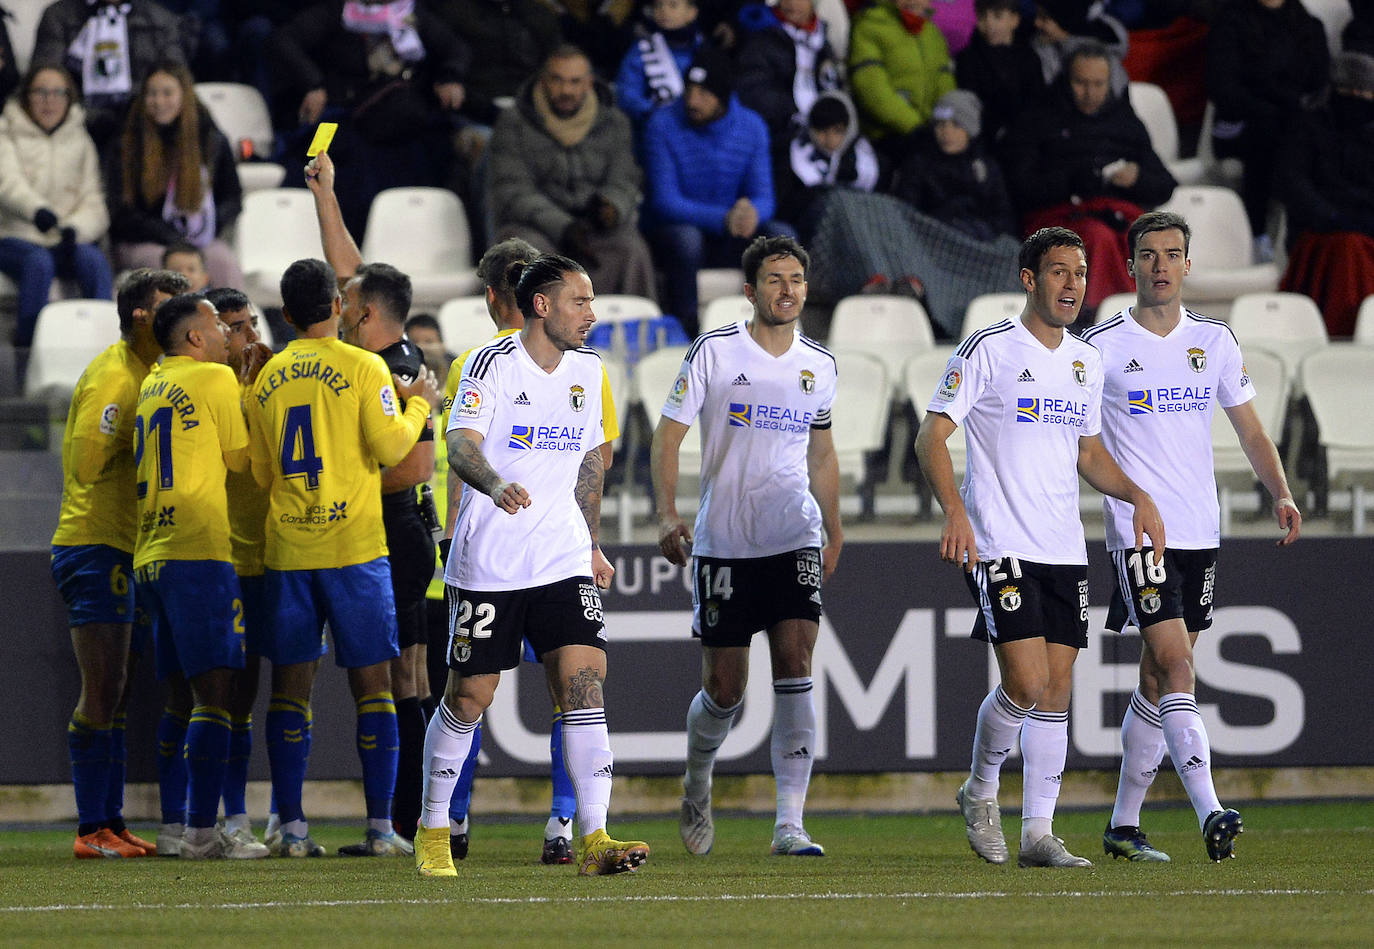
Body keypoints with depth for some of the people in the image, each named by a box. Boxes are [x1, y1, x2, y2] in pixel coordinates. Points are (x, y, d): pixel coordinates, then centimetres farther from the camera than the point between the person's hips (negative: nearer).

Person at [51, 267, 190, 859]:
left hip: (123, 554, 10)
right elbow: (85, 463, -17)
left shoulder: (145, 373, 16)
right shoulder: (113, 377, -14)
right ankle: (93, 828, -10)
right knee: (102, 692, -11)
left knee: (115, 693, 10)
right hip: (96, 548, -10)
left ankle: (111, 823, 13)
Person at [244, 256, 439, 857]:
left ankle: (291, 827, 0)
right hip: (354, 547, -3)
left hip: (286, 550, 3)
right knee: (371, 684, 2)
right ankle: (380, 824, -1)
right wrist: (418, 404, 7)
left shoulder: (267, 379, 8)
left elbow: (260, 471, 13)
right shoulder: (362, 367, -5)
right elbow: (391, 447, -9)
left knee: (290, 688, 5)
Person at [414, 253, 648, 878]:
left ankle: (593, 839, -14)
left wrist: (591, 544, 22)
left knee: (583, 684, -10)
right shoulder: (493, 364, -9)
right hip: (487, 563, -5)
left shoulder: (586, 370, 10)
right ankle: (433, 831, 22)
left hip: (563, 561, 5)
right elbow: (460, 444, -21)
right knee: (469, 697, 4)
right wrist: (495, 483, -42)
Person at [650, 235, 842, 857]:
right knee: (723, 690, 2)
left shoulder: (818, 366, 10)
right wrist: (666, 514, -14)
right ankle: (697, 786, 34)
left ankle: (789, 824, -15)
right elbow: (667, 436, -1)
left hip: (794, 541, 2)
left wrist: (834, 532, 24)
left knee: (795, 669, -14)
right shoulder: (714, 353, -2)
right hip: (723, 543, -2)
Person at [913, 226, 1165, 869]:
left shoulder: (1085, 361, 13)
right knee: (1026, 683, -14)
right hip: (1000, 548, -6)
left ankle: (1038, 833, 8)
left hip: (1065, 550, 6)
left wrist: (1136, 496, 6)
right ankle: (980, 793, 11)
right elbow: (931, 437, -9)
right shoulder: (988, 351, -7)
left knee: (1057, 693, 3)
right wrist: (954, 511, -24)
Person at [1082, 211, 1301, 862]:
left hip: (1199, 532, 5)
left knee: (1158, 682, 10)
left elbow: (1250, 430, 14)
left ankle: (1123, 825, 19)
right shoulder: (1102, 346, -2)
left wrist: (1281, 493, -1)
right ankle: (1210, 814, -27)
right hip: (1136, 531, -5)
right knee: (1174, 668, -18)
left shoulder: (1215, 341, 9)